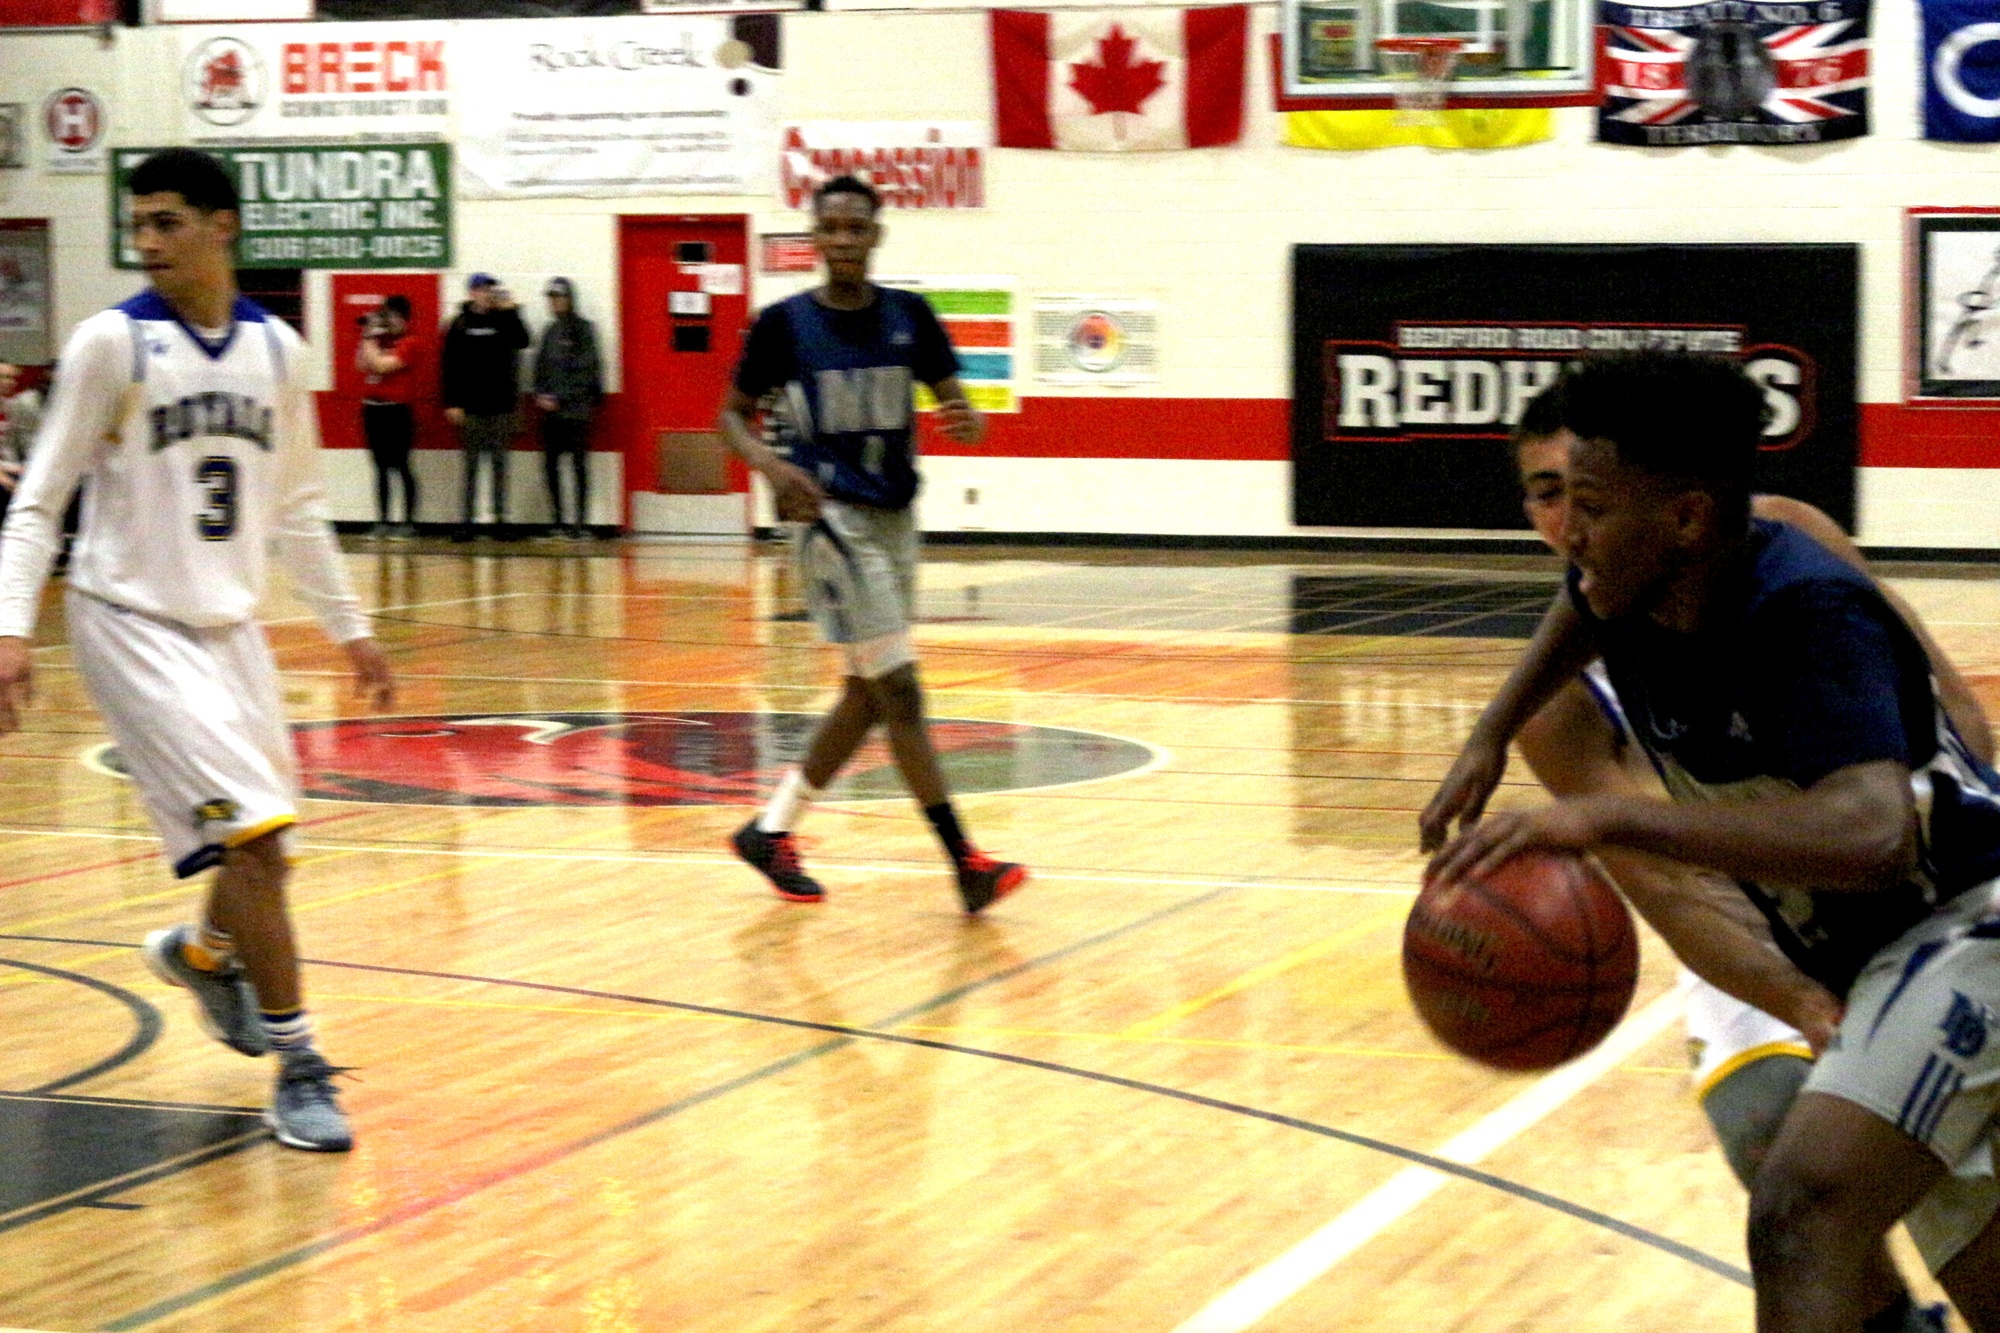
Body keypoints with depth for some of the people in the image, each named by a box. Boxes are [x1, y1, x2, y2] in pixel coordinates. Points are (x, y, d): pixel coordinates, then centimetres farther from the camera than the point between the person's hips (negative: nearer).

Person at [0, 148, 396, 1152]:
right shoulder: (113, 342, -10)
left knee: (264, 845, 10)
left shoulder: (277, 349, 4)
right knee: (250, 833, -15)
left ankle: (202, 954, 45)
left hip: (229, 620, 5)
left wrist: (348, 627, 17)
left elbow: (296, 507, 15)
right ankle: (298, 1069, -6)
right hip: (132, 619, -5)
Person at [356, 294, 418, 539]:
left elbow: (381, 365, -18)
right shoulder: (380, 339, 11)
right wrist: (368, 334, 2)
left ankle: (409, 522, 1)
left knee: (400, 467, -4)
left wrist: (370, 339, -9)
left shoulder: (408, 343, -9)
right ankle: (382, 521, 12)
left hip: (397, 411, -7)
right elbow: (361, 365, 4)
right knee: (381, 468, 9)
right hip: (372, 408, 7)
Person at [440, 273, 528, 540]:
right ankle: (469, 520, 6)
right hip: (471, 406, -1)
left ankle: (500, 518, 10)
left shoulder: (503, 320, 4)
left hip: (501, 405, 1)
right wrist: (451, 403, -7)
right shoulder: (459, 325, 1)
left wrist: (509, 311, -17)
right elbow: (448, 367, -1)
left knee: (499, 464, 6)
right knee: (471, 465, 4)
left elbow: (523, 341, -13)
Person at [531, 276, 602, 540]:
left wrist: (559, 398, -13)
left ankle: (582, 522, -2)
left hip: (576, 410, -6)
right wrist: (540, 395, -2)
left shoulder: (584, 330, -4)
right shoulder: (550, 331, 14)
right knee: (551, 465, 4)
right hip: (550, 411, 6)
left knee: (579, 466, -4)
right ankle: (557, 520, 10)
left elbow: (585, 370, -9)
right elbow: (541, 367, 15)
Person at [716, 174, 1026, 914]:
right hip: (832, 515, -6)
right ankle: (966, 863, -12)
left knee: (867, 696, 11)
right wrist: (771, 465, -16)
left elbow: (953, 401, 7)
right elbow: (733, 413, 4)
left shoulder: (909, 316, 4)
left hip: (895, 517, 6)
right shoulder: (785, 323, -5)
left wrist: (969, 424, -18)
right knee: (900, 691, -12)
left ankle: (770, 831, 25)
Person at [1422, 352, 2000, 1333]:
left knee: (1801, 1216, -29)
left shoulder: (1807, 613, -28)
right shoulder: (1629, 591, -5)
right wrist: (1492, 734, 8)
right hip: (1878, 958, 9)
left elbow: (1870, 835, -45)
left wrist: (1608, 818, -48)